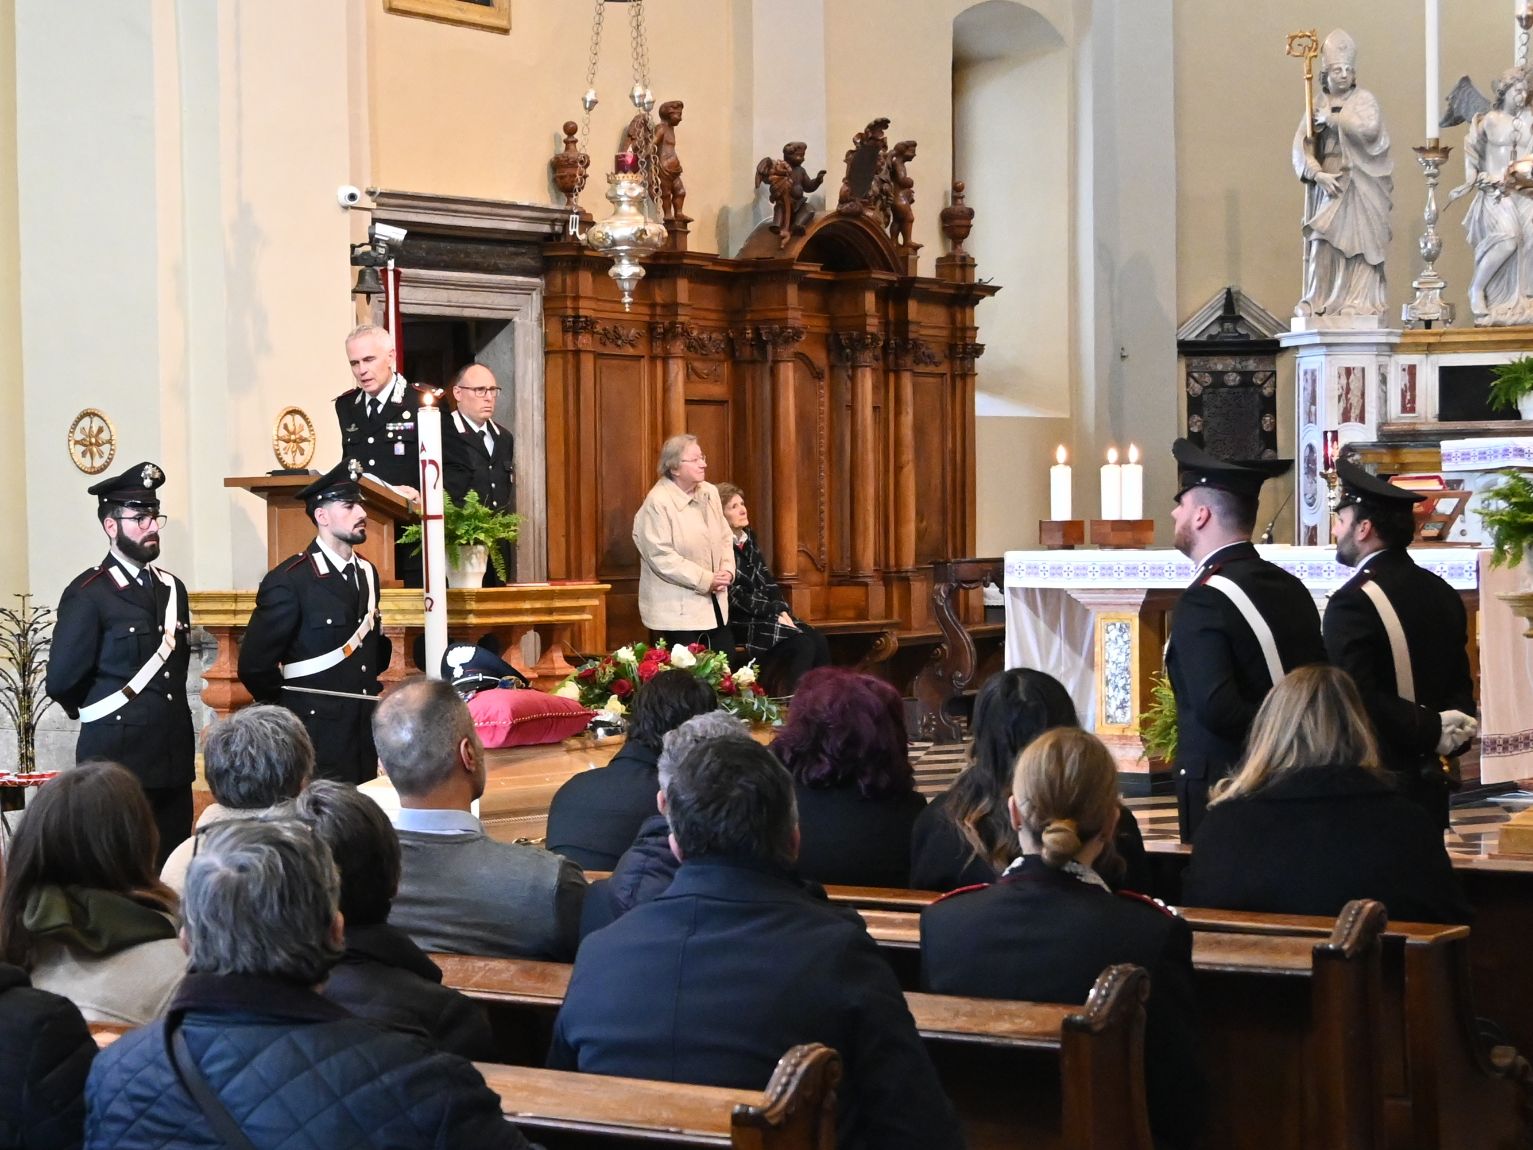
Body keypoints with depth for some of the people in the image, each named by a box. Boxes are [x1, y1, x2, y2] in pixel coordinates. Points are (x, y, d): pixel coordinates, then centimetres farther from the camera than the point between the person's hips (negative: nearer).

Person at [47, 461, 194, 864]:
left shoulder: (172, 588, 13)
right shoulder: (87, 594, -9)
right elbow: (62, 682, -10)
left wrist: (170, 720, 15)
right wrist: (97, 715, 6)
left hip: (174, 759, 7)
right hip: (119, 760, -7)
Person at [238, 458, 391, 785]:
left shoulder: (366, 573, 11)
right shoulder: (288, 581, -13)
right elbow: (254, 665, -12)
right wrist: (292, 714, -1)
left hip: (364, 742, 7)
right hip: (317, 745, -7)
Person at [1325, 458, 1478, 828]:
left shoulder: (1354, 601, -15)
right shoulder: (1443, 594, 10)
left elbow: (1358, 700, -22)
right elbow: (1461, 687, 12)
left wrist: (1431, 731, -15)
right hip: (1430, 783, 8)